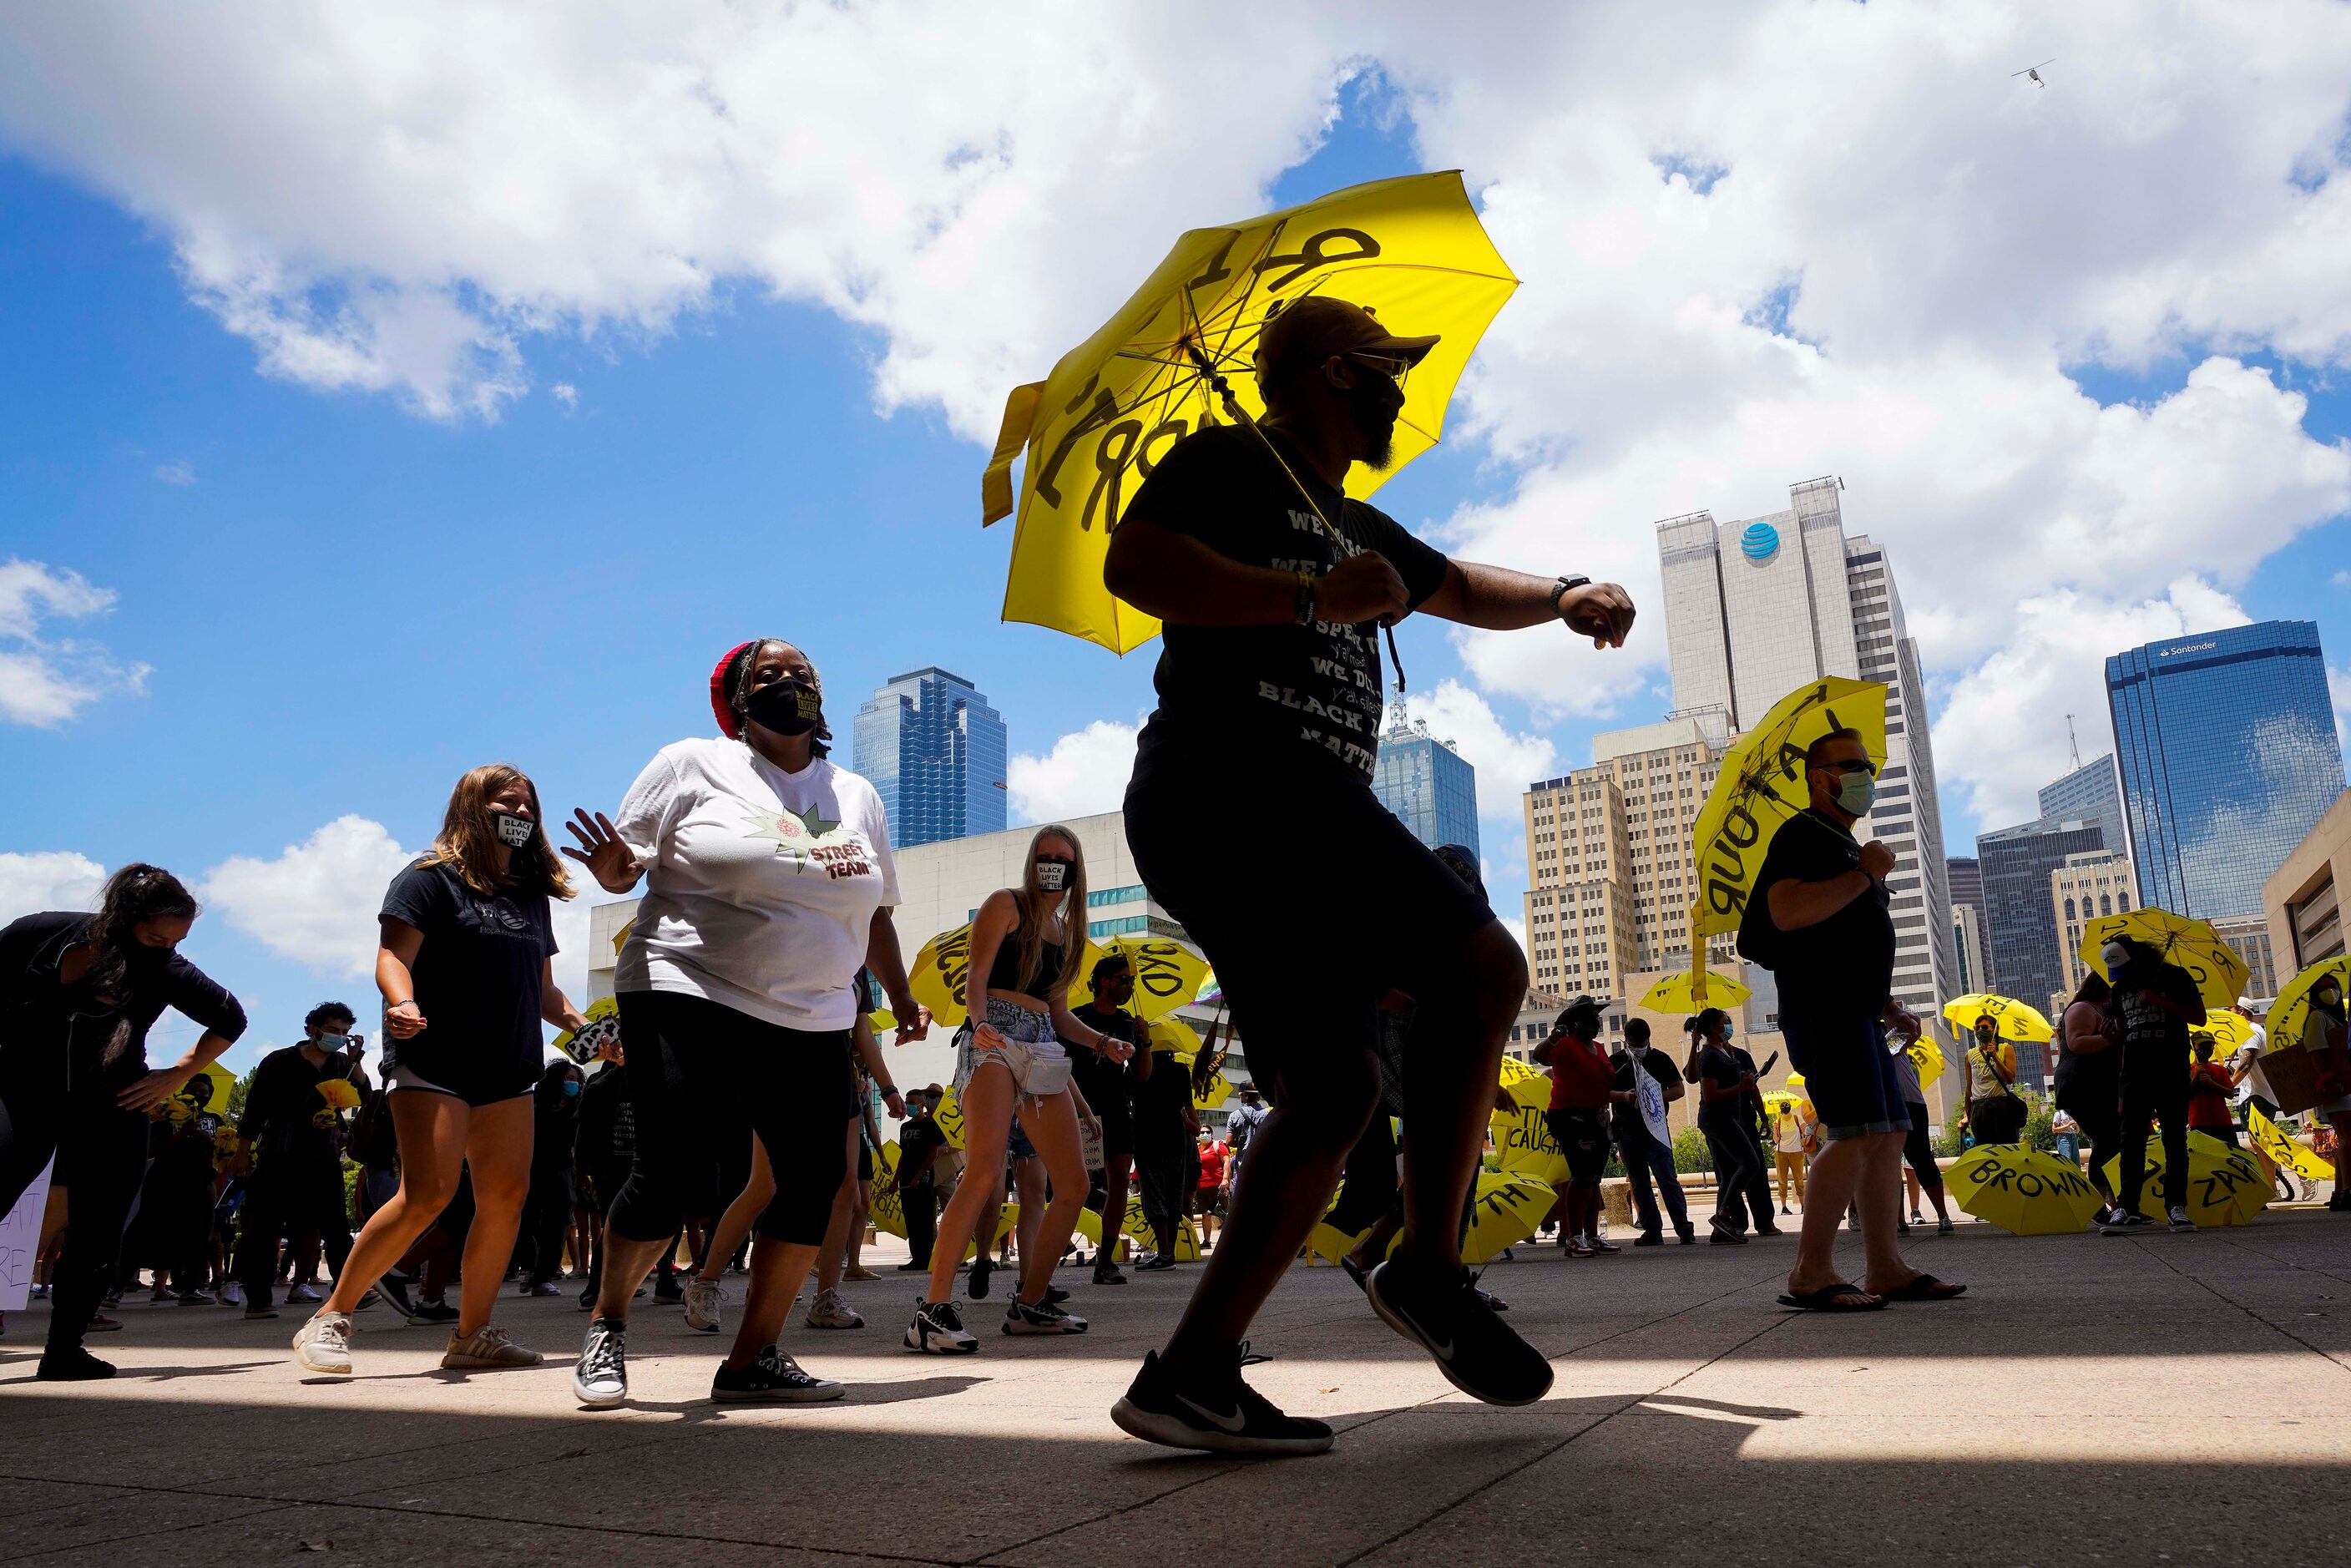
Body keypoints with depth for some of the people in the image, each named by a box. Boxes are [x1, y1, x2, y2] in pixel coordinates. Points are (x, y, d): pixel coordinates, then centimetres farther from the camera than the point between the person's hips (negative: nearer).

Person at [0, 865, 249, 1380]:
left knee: (96, 1238, 0)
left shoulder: (166, 971, -9)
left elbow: (229, 1019, 6)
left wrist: (178, 1075, -1)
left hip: (111, 1112, 1)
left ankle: (63, 1351, 13)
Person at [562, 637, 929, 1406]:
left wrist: (901, 998, 17)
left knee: (816, 1181, -3)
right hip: (689, 1002, -4)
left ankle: (753, 1359, 11)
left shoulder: (856, 796, 15)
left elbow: (874, 912, 22)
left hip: (812, 1025, 5)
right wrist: (612, 870, -21)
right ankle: (606, 1327, 16)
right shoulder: (694, 765, 2)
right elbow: (625, 865, 2)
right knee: (671, 1172, -10)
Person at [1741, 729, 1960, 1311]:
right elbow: (1787, 912, -25)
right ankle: (1810, 1275, -15)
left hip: (1856, 1013, 11)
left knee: (1890, 1134, 8)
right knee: (1857, 1135, -17)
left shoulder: (1845, 845, 26)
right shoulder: (1802, 836, -6)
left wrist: (1888, 1005, 23)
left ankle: (1886, 1268, 11)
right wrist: (1864, 874, -17)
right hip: (1823, 1010, -11)